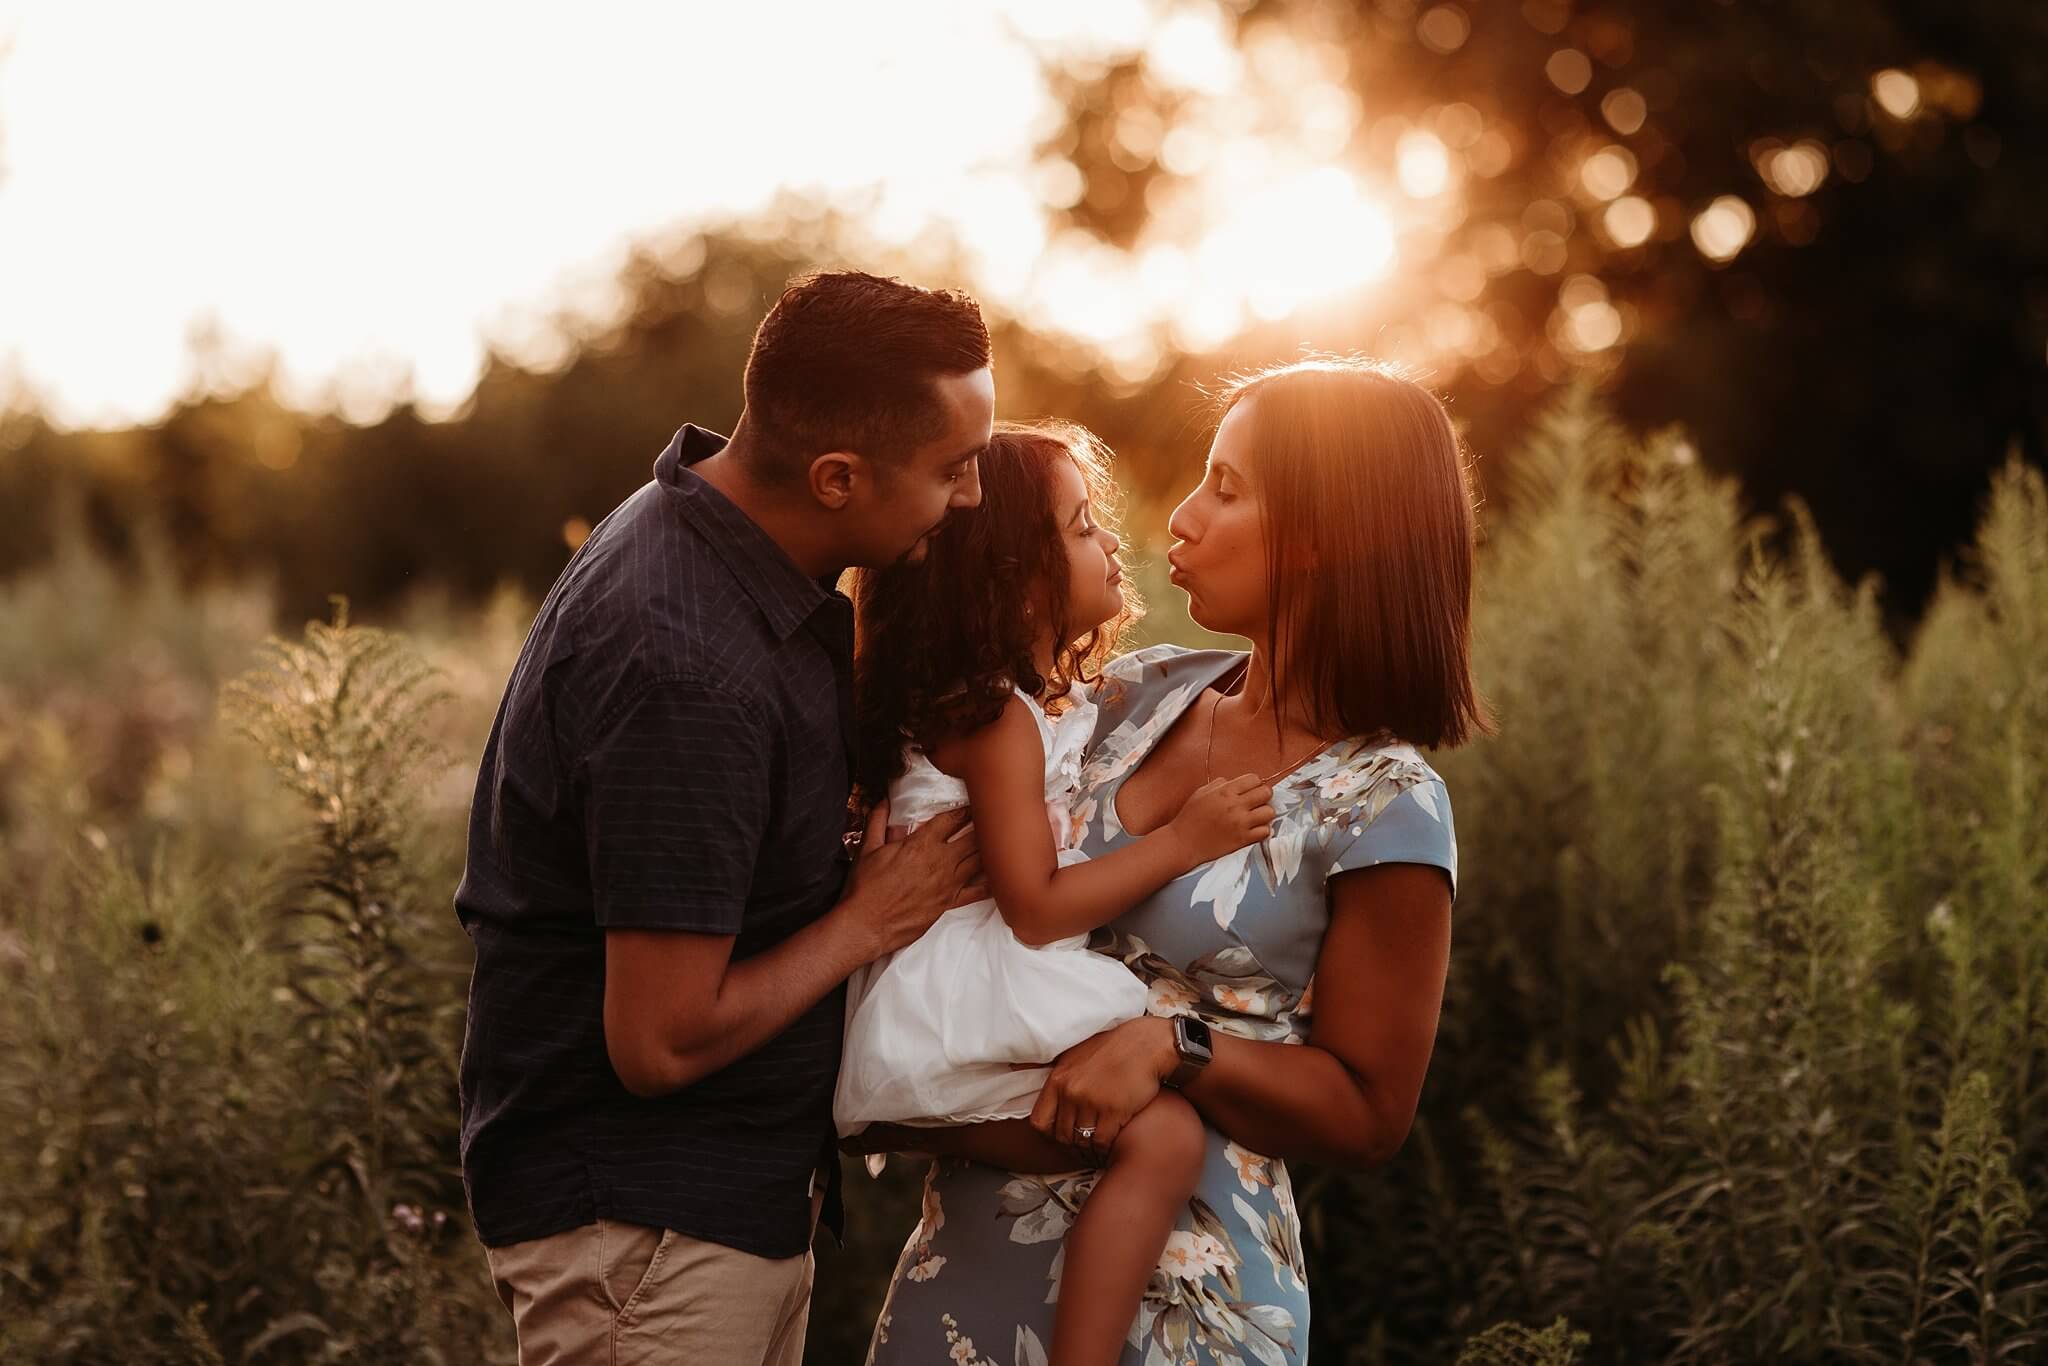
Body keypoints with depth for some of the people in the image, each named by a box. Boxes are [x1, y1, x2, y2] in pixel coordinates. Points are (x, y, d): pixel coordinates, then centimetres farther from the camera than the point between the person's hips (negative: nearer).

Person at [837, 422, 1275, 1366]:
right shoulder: (998, 720, -14)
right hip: (958, 1018, -10)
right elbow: (1035, 908, -18)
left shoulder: (1045, 703, 16)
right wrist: (1182, 842, -15)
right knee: (1163, 1136, -25)